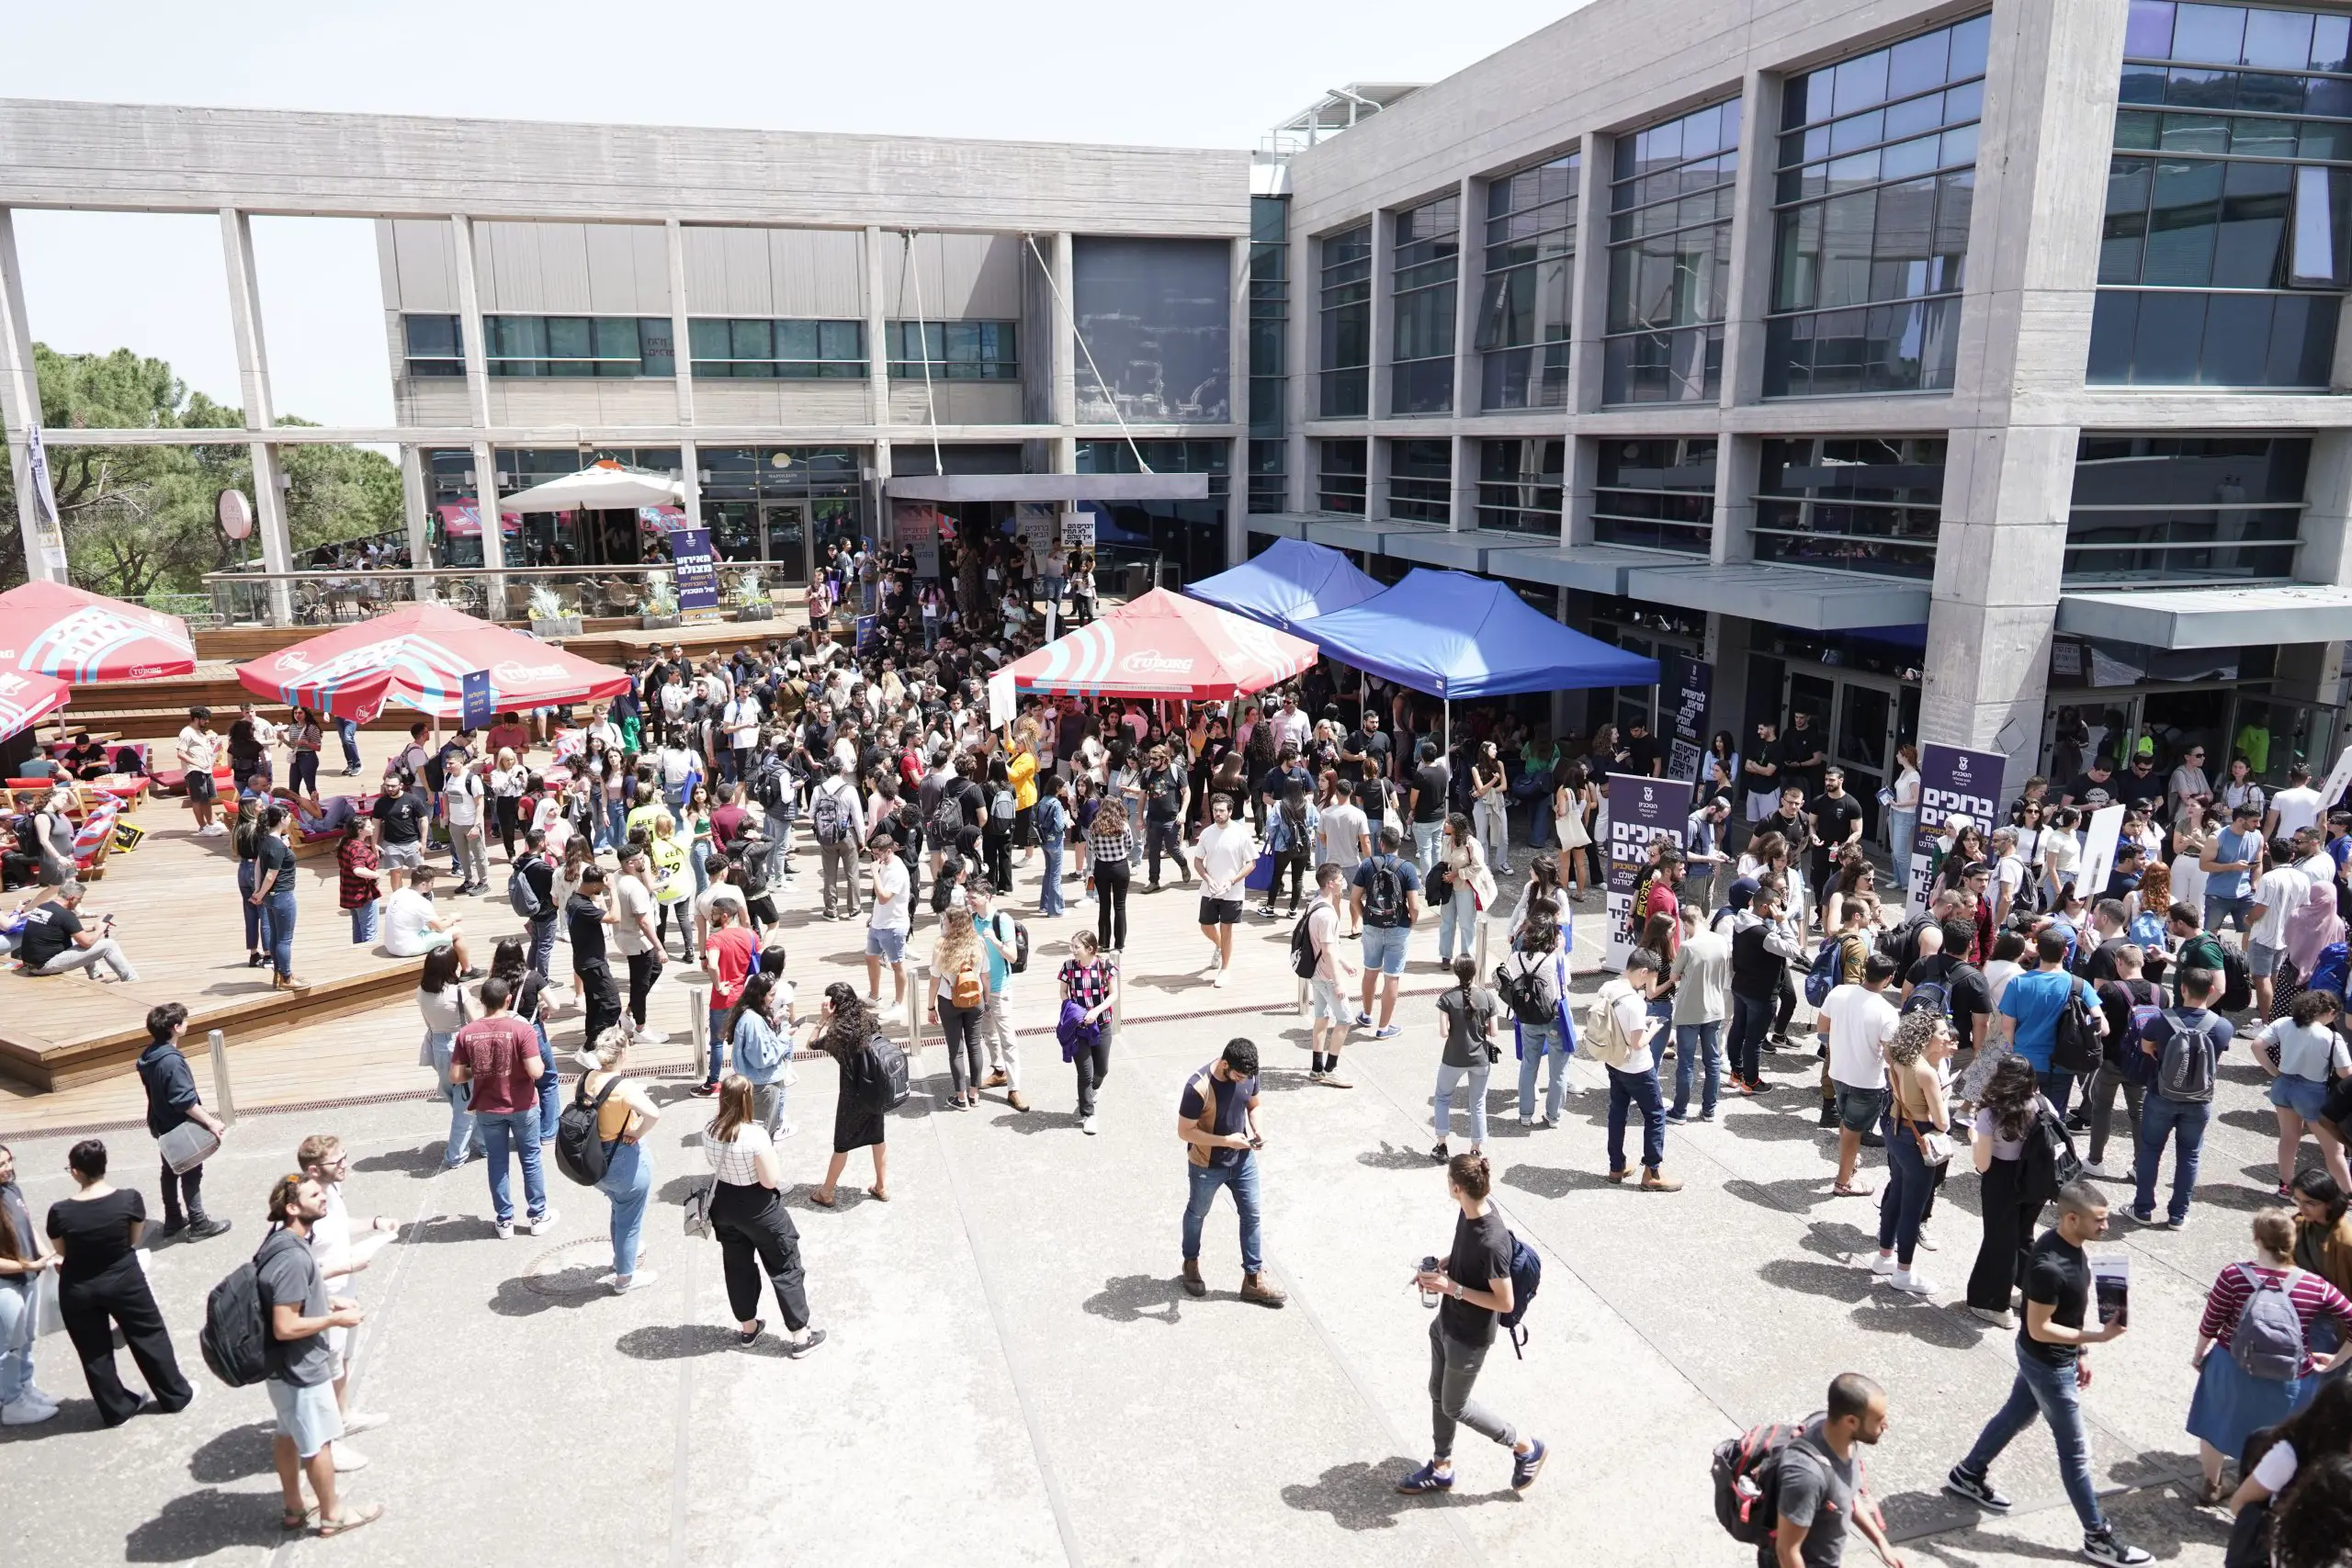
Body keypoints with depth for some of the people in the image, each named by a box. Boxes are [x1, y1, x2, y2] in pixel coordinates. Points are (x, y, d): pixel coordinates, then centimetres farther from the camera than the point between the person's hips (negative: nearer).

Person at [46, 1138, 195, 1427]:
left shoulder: (60, 1212, -19)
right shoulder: (129, 1200, -19)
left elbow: (62, 1253, -1)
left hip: (78, 1290, 0)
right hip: (124, 1280, 0)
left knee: (94, 1352, 19)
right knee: (150, 1337, 18)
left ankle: (116, 1410, 33)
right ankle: (175, 1396, 30)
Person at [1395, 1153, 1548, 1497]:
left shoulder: (1492, 1241, -35)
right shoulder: (1470, 1211, -9)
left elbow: (1506, 1302, -27)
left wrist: (1452, 1287, -26)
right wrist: (1440, 1266, -4)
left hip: (1469, 1337, -8)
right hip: (1446, 1322, 8)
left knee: (1455, 1407, 13)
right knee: (1438, 1394, 22)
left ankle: (1527, 1448, 31)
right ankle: (1441, 1468, 41)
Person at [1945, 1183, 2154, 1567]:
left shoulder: (2069, 1243, -5)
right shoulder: (2049, 1266, -34)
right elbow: (2039, 1328, -26)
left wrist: (2079, 1352, 15)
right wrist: (2097, 1336, -28)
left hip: (2055, 1358, 9)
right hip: (2048, 1365, -9)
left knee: (2015, 1415, 24)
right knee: (2075, 1448, 6)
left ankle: (1968, 1476, 42)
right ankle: (2098, 1537, 22)